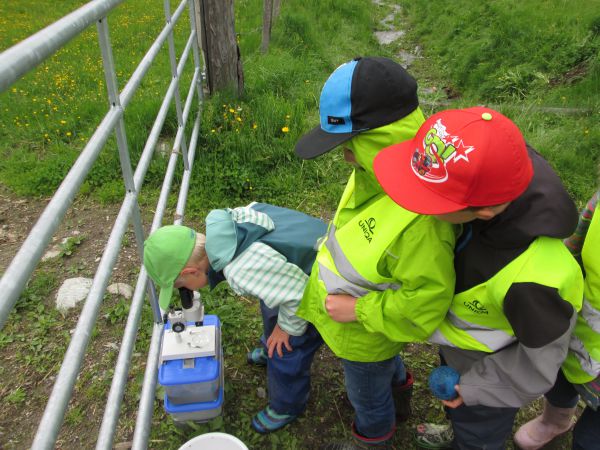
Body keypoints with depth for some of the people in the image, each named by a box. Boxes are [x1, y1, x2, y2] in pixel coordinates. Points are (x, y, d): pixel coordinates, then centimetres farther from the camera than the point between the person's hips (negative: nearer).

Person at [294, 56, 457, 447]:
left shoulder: (419, 221, -44)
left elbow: (424, 304, -33)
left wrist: (358, 310, -26)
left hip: (366, 333, -7)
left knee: (368, 395, 27)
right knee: (387, 365, 39)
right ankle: (400, 393, 70)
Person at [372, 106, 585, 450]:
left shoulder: (532, 278, -46)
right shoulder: (496, 173, -33)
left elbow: (541, 361, -25)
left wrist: (476, 388, -12)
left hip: (491, 370, -6)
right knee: (455, 410, 38)